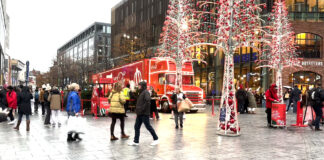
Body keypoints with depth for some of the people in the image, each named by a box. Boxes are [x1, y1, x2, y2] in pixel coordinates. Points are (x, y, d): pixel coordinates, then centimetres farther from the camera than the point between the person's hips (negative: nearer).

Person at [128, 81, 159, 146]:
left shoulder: (146, 92, -12)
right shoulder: (141, 92, 17)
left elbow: (147, 101, -25)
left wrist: (142, 109, -22)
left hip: (144, 114, -9)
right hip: (139, 114, 9)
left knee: (148, 126, 0)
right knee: (136, 127, 7)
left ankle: (156, 139, 13)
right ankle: (136, 141, 12)